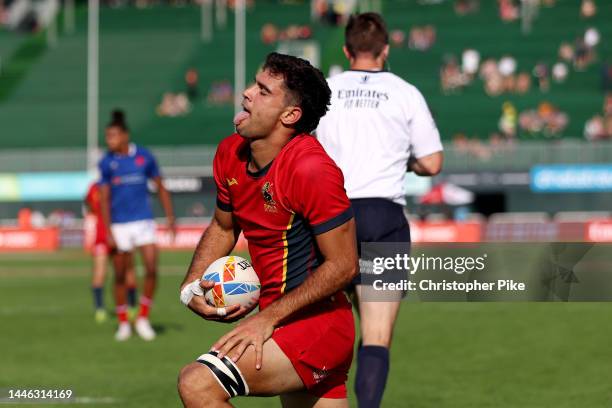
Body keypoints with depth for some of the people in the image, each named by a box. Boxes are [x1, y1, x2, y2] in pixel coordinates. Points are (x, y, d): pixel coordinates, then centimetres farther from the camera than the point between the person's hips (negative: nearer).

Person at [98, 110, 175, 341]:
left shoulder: (144, 157, -1)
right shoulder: (106, 163, -2)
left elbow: (160, 188, 8)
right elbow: (104, 199, -1)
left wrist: (170, 218, 4)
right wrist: (108, 232, -7)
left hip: (143, 222, 0)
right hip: (119, 225, 0)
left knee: (151, 269, -11)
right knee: (120, 276, 3)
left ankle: (143, 318, 4)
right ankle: (123, 324, 17)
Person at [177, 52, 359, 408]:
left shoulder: (311, 169, -22)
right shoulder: (230, 154, 3)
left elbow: (343, 265, -20)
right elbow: (223, 227, 20)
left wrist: (268, 318, -19)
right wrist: (191, 286, 3)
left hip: (317, 324, -9)